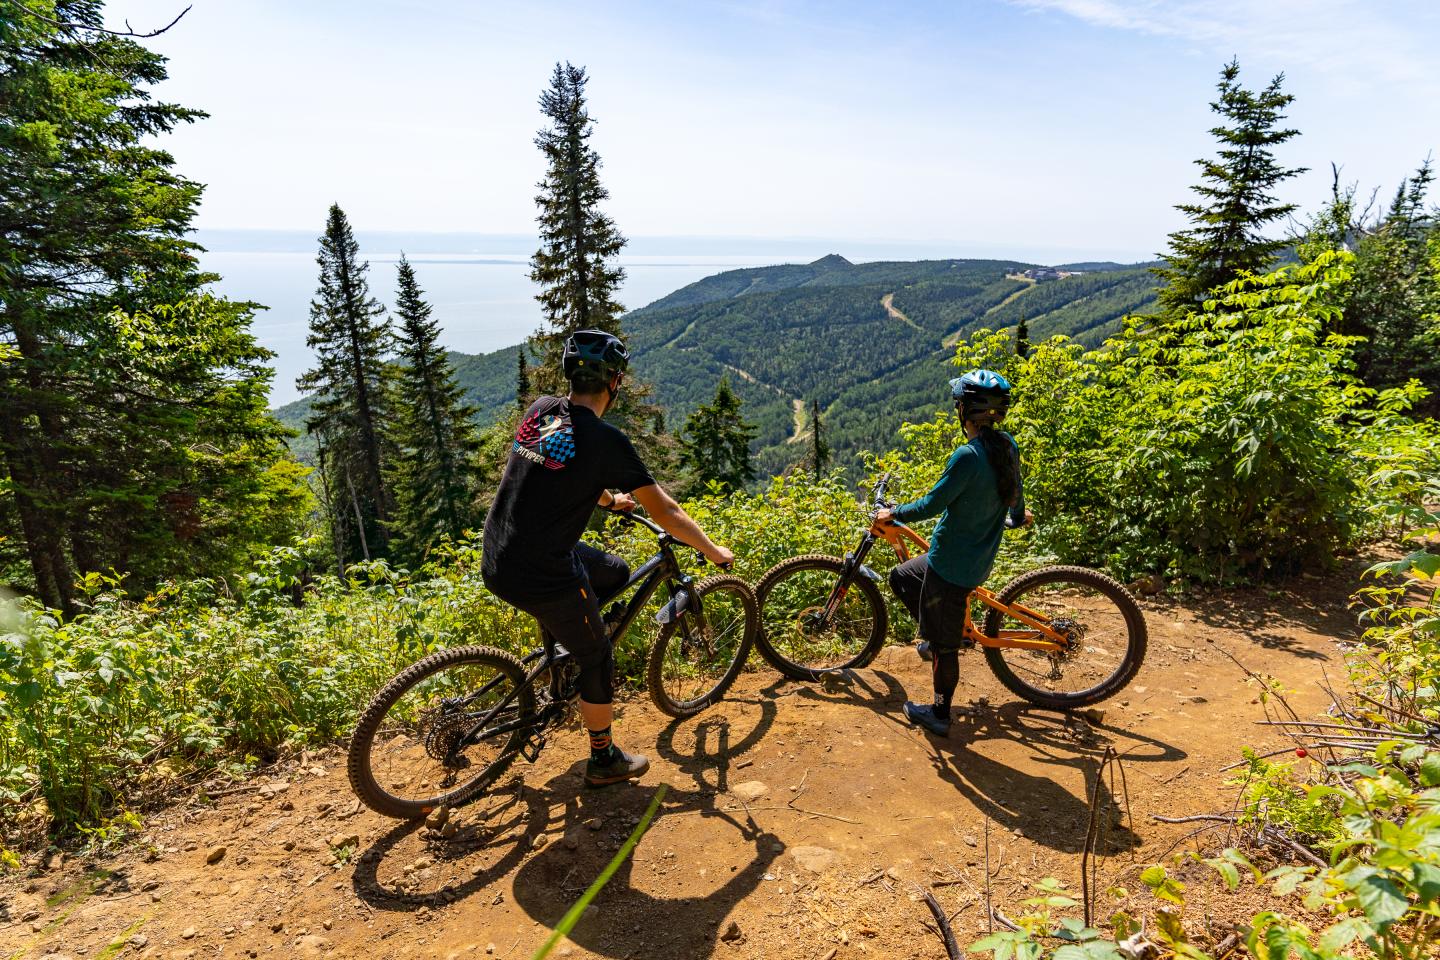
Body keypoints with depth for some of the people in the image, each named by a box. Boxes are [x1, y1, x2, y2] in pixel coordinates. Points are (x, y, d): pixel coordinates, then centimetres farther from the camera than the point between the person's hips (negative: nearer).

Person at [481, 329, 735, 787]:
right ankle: (605, 760, 30)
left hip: (496, 560, 7)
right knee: (598, 656, 13)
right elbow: (665, 512, -10)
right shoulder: (606, 440, -16)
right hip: (539, 575, -7)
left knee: (615, 573, 24)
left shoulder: (540, 410, 5)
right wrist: (714, 551, 5)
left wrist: (609, 499, 37)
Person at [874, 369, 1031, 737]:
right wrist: (1016, 517, 37)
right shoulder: (1008, 446, -1)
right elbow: (1015, 496, 14)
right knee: (901, 576, 26)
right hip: (979, 558, 9)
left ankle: (940, 715, 25)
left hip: (951, 564, -9)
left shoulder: (968, 456, -27)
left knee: (942, 643, 8)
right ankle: (954, 635, 30)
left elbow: (932, 504, -22)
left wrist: (893, 514, -5)